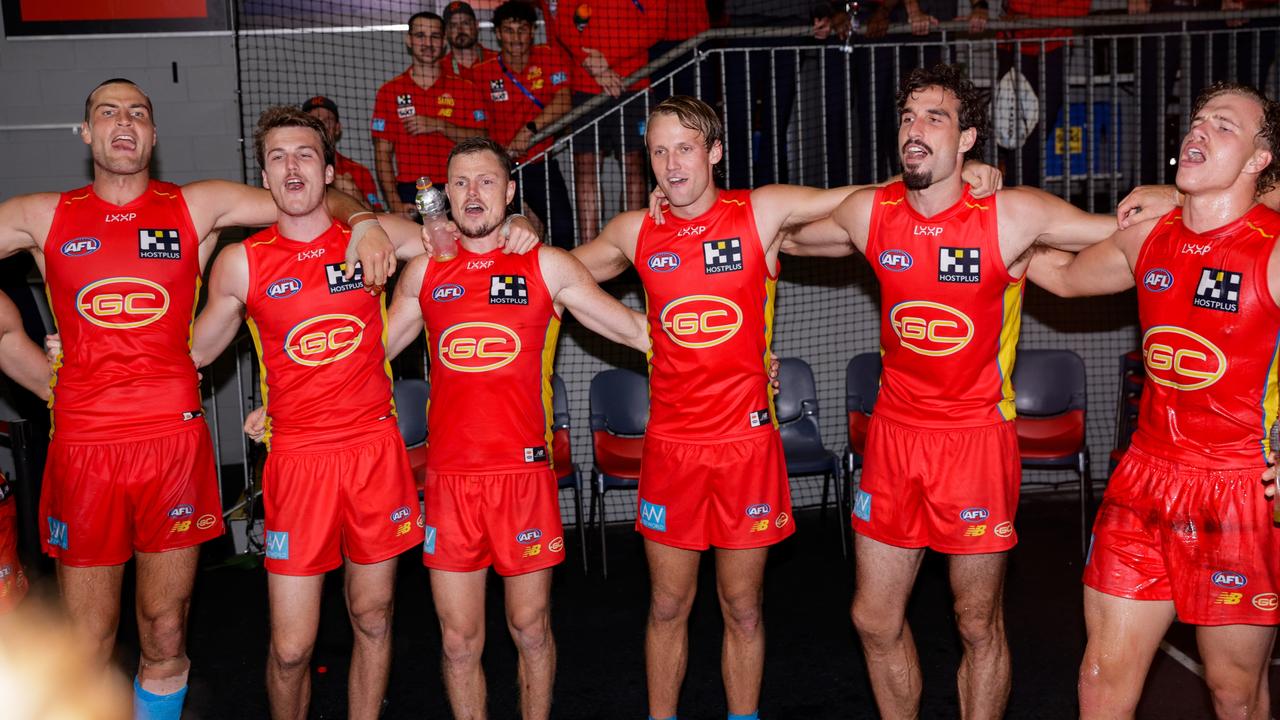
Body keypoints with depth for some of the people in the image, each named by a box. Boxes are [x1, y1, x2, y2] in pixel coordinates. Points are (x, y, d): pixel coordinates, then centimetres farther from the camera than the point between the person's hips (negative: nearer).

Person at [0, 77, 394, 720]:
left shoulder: (199, 206, 7)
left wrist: (365, 221, -10)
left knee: (165, 640, 8)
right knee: (85, 652, 4)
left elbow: (316, 200, 8)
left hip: (175, 440, 0)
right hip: (81, 444, 0)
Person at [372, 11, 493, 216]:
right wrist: (395, 204, -6)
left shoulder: (465, 89, 10)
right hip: (410, 196, 0)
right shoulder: (390, 91, 10)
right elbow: (382, 154, 5)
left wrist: (439, 126, -11)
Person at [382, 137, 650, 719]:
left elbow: (632, 328, 3)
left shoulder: (547, 266, 3)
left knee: (530, 628, 9)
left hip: (524, 473, -1)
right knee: (459, 640, 6)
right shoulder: (424, 271, 9)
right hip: (449, 476, 2)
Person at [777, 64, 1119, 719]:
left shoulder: (1012, 215, -11)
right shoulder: (869, 212, 0)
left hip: (977, 436, -3)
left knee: (979, 626, 8)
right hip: (894, 432, 4)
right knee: (874, 620, 11)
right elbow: (788, 239, 21)